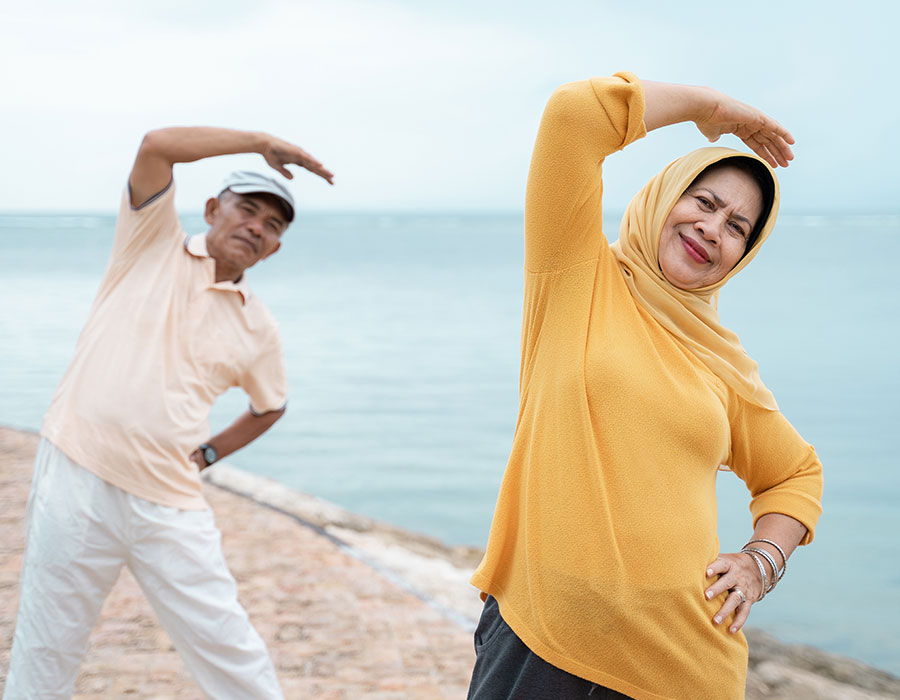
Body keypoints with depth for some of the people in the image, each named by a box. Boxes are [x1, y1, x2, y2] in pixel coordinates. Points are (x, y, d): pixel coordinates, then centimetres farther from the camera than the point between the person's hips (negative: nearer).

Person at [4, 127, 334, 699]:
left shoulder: (258, 329, 10)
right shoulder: (154, 244, 5)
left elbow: (272, 406, 28)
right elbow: (156, 146, -11)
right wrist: (263, 143, -7)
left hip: (168, 502, 2)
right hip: (77, 478, -2)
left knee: (227, 648, 2)